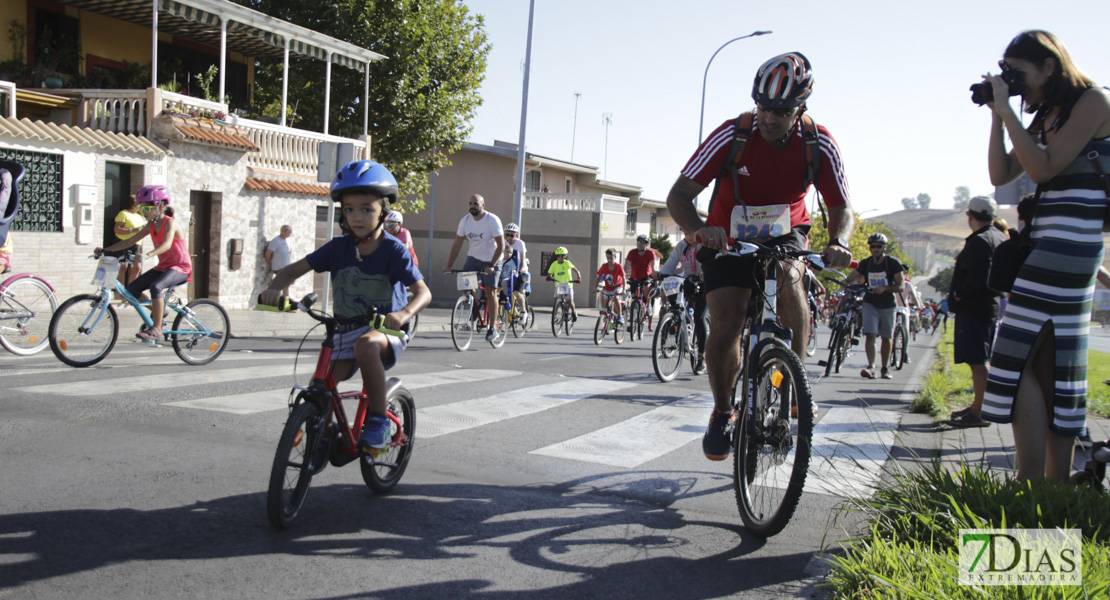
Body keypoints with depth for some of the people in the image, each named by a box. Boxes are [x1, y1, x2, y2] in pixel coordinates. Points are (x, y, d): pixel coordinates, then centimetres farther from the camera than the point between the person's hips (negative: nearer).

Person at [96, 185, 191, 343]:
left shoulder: (170, 223, -16)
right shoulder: (151, 225, 7)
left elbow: (167, 244, -34)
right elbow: (130, 241, 10)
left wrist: (147, 255, -50)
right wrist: (105, 250, 1)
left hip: (180, 268, -8)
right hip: (163, 266, 8)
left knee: (155, 287, -35)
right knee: (131, 290, -3)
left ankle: (156, 329, -27)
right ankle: (158, 309, 19)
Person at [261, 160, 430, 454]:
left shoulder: (393, 250, -13)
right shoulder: (338, 247, -3)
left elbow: (423, 292, -22)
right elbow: (295, 269, 2)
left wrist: (404, 314, -43)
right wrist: (274, 288, -20)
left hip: (384, 330, -4)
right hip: (346, 331, 4)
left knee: (366, 344, -38)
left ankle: (379, 421, -23)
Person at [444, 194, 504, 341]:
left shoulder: (493, 220, -20)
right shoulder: (465, 221, -7)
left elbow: (501, 245, -22)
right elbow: (457, 245, -4)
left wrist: (491, 265, -31)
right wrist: (449, 266, -10)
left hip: (491, 260, -4)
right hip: (473, 258, 4)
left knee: (490, 292, -8)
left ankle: (492, 328, -1)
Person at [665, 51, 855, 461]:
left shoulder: (820, 144, -17)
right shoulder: (731, 136, -23)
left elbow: (841, 208, -12)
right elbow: (679, 195, -25)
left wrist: (837, 243, -35)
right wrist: (699, 229, -47)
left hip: (786, 234, 1)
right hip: (729, 238, -1)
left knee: (789, 278, -34)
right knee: (725, 326, -16)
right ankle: (722, 411, 9)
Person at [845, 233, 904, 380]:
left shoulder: (893, 263, -7)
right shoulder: (866, 263, 0)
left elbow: (901, 286, -12)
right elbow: (850, 278, -7)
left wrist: (884, 288, -28)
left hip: (887, 305, -1)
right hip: (870, 303, 1)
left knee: (886, 338, 9)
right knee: (870, 335, -15)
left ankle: (885, 368, 22)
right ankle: (871, 367, -22)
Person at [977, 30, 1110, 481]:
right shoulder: (1045, 118, 18)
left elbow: (1043, 168, -16)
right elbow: (1001, 175, 12)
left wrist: (1007, 110, -12)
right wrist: (997, 115, 7)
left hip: (1072, 238, -9)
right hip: (1048, 242, 9)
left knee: (1020, 358, -15)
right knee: (1053, 362, 8)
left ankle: (1031, 483, -13)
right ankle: (1059, 485, 13)